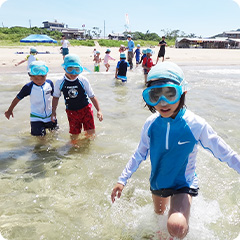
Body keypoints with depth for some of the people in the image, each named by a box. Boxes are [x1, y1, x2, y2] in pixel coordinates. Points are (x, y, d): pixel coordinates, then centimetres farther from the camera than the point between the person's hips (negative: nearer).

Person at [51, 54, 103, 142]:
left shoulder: (83, 80, -12)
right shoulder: (60, 82, -9)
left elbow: (92, 96, -4)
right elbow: (56, 97, 8)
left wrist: (98, 110, -9)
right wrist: (53, 112, 4)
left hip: (85, 109, 0)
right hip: (72, 111, 1)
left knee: (91, 133, 1)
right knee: (74, 136, 4)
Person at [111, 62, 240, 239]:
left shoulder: (196, 125, -25)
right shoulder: (151, 124, -15)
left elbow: (225, 153, -14)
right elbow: (140, 154, -1)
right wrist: (122, 180, -1)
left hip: (183, 184, -4)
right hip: (158, 182, 4)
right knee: (159, 213, 28)